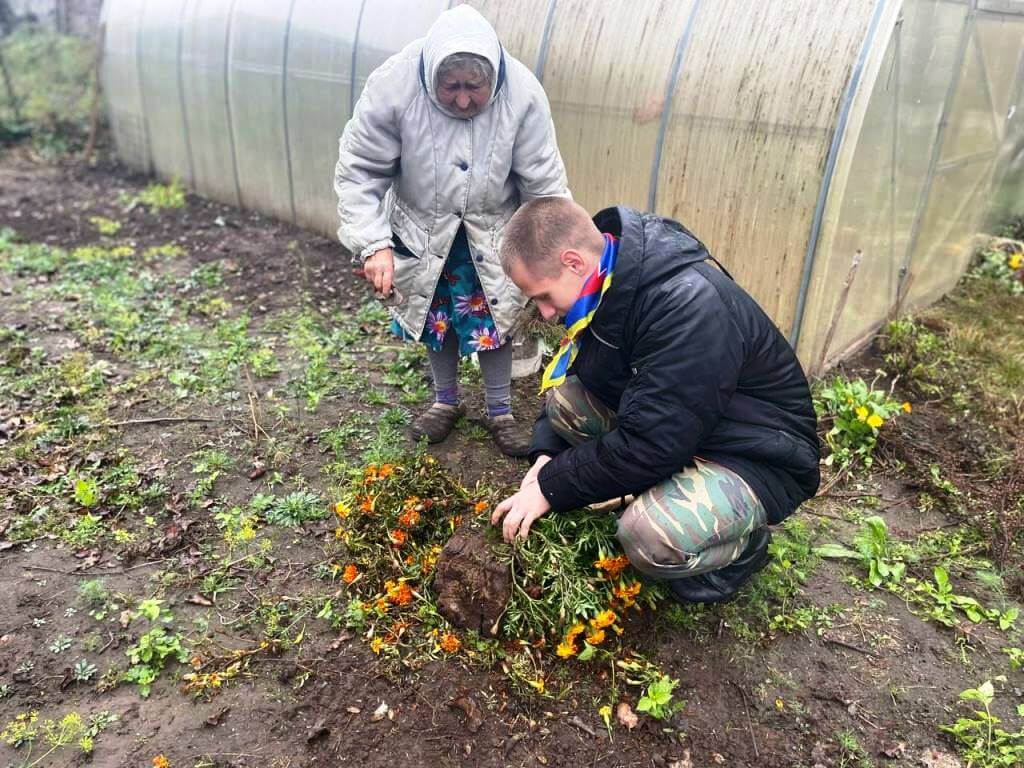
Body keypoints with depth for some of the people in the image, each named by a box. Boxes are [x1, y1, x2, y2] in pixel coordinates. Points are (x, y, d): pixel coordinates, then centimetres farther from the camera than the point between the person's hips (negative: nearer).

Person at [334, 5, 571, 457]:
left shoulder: (522, 93, -26)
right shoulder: (392, 86, -28)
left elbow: (544, 182, -18)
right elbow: (359, 172, -19)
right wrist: (373, 244, -28)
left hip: (493, 231, 0)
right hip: (423, 229, 1)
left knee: (491, 318, 7)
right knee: (436, 317, 14)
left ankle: (500, 412, 27)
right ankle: (445, 402, 37)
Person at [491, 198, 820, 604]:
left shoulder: (689, 305, -33)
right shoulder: (606, 282, -6)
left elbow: (648, 447, -31)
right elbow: (569, 373, 7)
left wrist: (550, 487, -20)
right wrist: (546, 457, -7)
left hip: (756, 459, -7)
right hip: (675, 430, 8)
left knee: (650, 538, -33)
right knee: (563, 396, -8)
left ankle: (744, 544, 2)